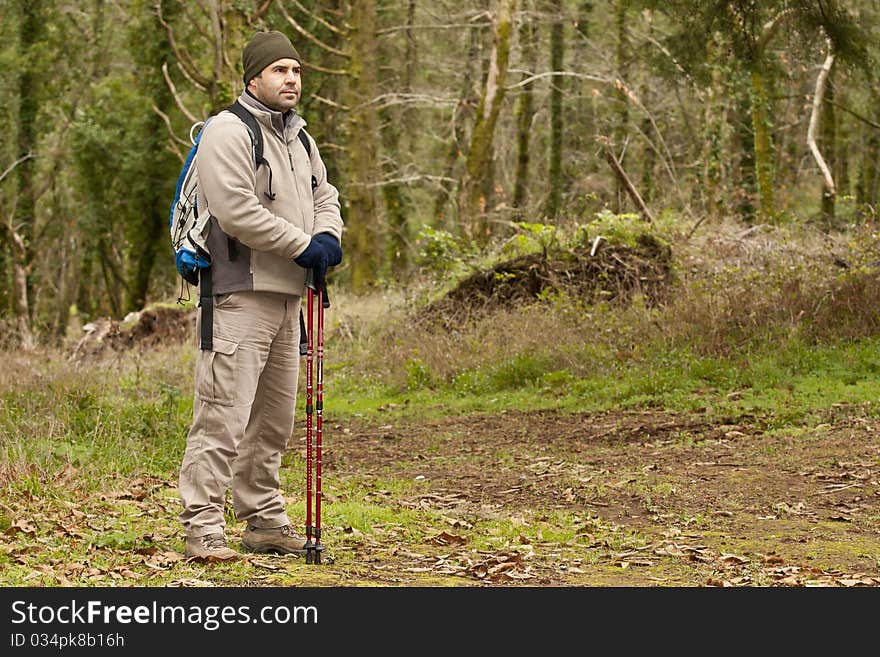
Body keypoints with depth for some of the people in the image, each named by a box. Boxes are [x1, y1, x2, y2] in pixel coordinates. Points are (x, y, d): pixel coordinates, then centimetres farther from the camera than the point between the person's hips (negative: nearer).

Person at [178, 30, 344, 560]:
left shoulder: (298, 137, 20)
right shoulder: (229, 132, -10)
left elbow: (324, 194, 23)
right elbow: (236, 210, -19)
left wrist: (328, 235, -1)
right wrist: (303, 244, -15)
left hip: (288, 296, 9)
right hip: (241, 295, -9)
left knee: (275, 418, 15)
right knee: (224, 414, -12)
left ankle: (265, 522, 24)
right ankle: (203, 527, -10)